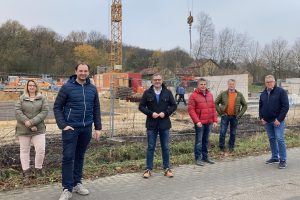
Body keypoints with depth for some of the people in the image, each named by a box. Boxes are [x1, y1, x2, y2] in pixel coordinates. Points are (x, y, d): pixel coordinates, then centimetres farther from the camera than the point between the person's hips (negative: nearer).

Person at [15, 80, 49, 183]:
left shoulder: (42, 98, 4)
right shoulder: (21, 98, 6)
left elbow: (45, 111, -6)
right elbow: (17, 111, -3)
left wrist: (32, 122, -15)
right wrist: (26, 122, -17)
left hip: (38, 129, -1)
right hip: (23, 129, 1)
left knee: (41, 150, -5)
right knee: (24, 150, 7)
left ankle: (38, 170, 16)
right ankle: (26, 172, 17)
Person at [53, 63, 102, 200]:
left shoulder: (92, 88, 6)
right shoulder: (67, 87, -5)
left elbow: (96, 109, 11)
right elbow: (57, 107, -4)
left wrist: (98, 128, 7)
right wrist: (63, 125, -14)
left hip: (86, 128, 4)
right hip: (71, 128, -4)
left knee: (80, 156, 13)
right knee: (68, 157, -4)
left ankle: (77, 183, 25)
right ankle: (67, 189, 5)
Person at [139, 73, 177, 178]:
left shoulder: (167, 92, 2)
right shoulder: (147, 93, 1)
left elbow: (174, 105, 4)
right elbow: (141, 106, 1)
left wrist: (165, 113, -11)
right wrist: (151, 113, -13)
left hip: (164, 124, 1)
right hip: (151, 124, -1)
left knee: (165, 147, 9)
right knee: (150, 147, 5)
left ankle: (167, 168, 19)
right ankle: (148, 169, 13)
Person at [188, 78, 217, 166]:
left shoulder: (210, 95, 12)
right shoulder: (193, 96, -7)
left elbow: (213, 108, 15)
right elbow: (191, 109, -12)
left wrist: (215, 120, 9)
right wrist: (197, 121, -18)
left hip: (209, 122, 6)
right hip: (199, 123, -6)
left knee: (206, 141, 14)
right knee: (199, 141, -2)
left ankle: (205, 157, 24)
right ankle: (198, 158, 6)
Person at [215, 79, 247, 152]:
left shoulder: (239, 95, 5)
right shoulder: (223, 94, 1)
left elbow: (245, 105, 9)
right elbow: (216, 103, 4)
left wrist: (239, 114, 0)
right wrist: (220, 112, -4)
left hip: (235, 117, 1)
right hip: (225, 116, -1)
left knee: (233, 133, 9)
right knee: (222, 132, -3)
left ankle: (231, 147, 22)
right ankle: (221, 147, 10)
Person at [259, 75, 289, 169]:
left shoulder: (281, 91, -7)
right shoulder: (263, 94, 10)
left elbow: (285, 106, -11)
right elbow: (260, 107, 19)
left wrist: (279, 119, -16)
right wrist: (261, 118, 5)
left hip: (277, 121, -5)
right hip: (267, 121, 6)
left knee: (280, 139, -8)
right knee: (271, 139, 11)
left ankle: (283, 160, 0)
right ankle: (275, 157, 22)